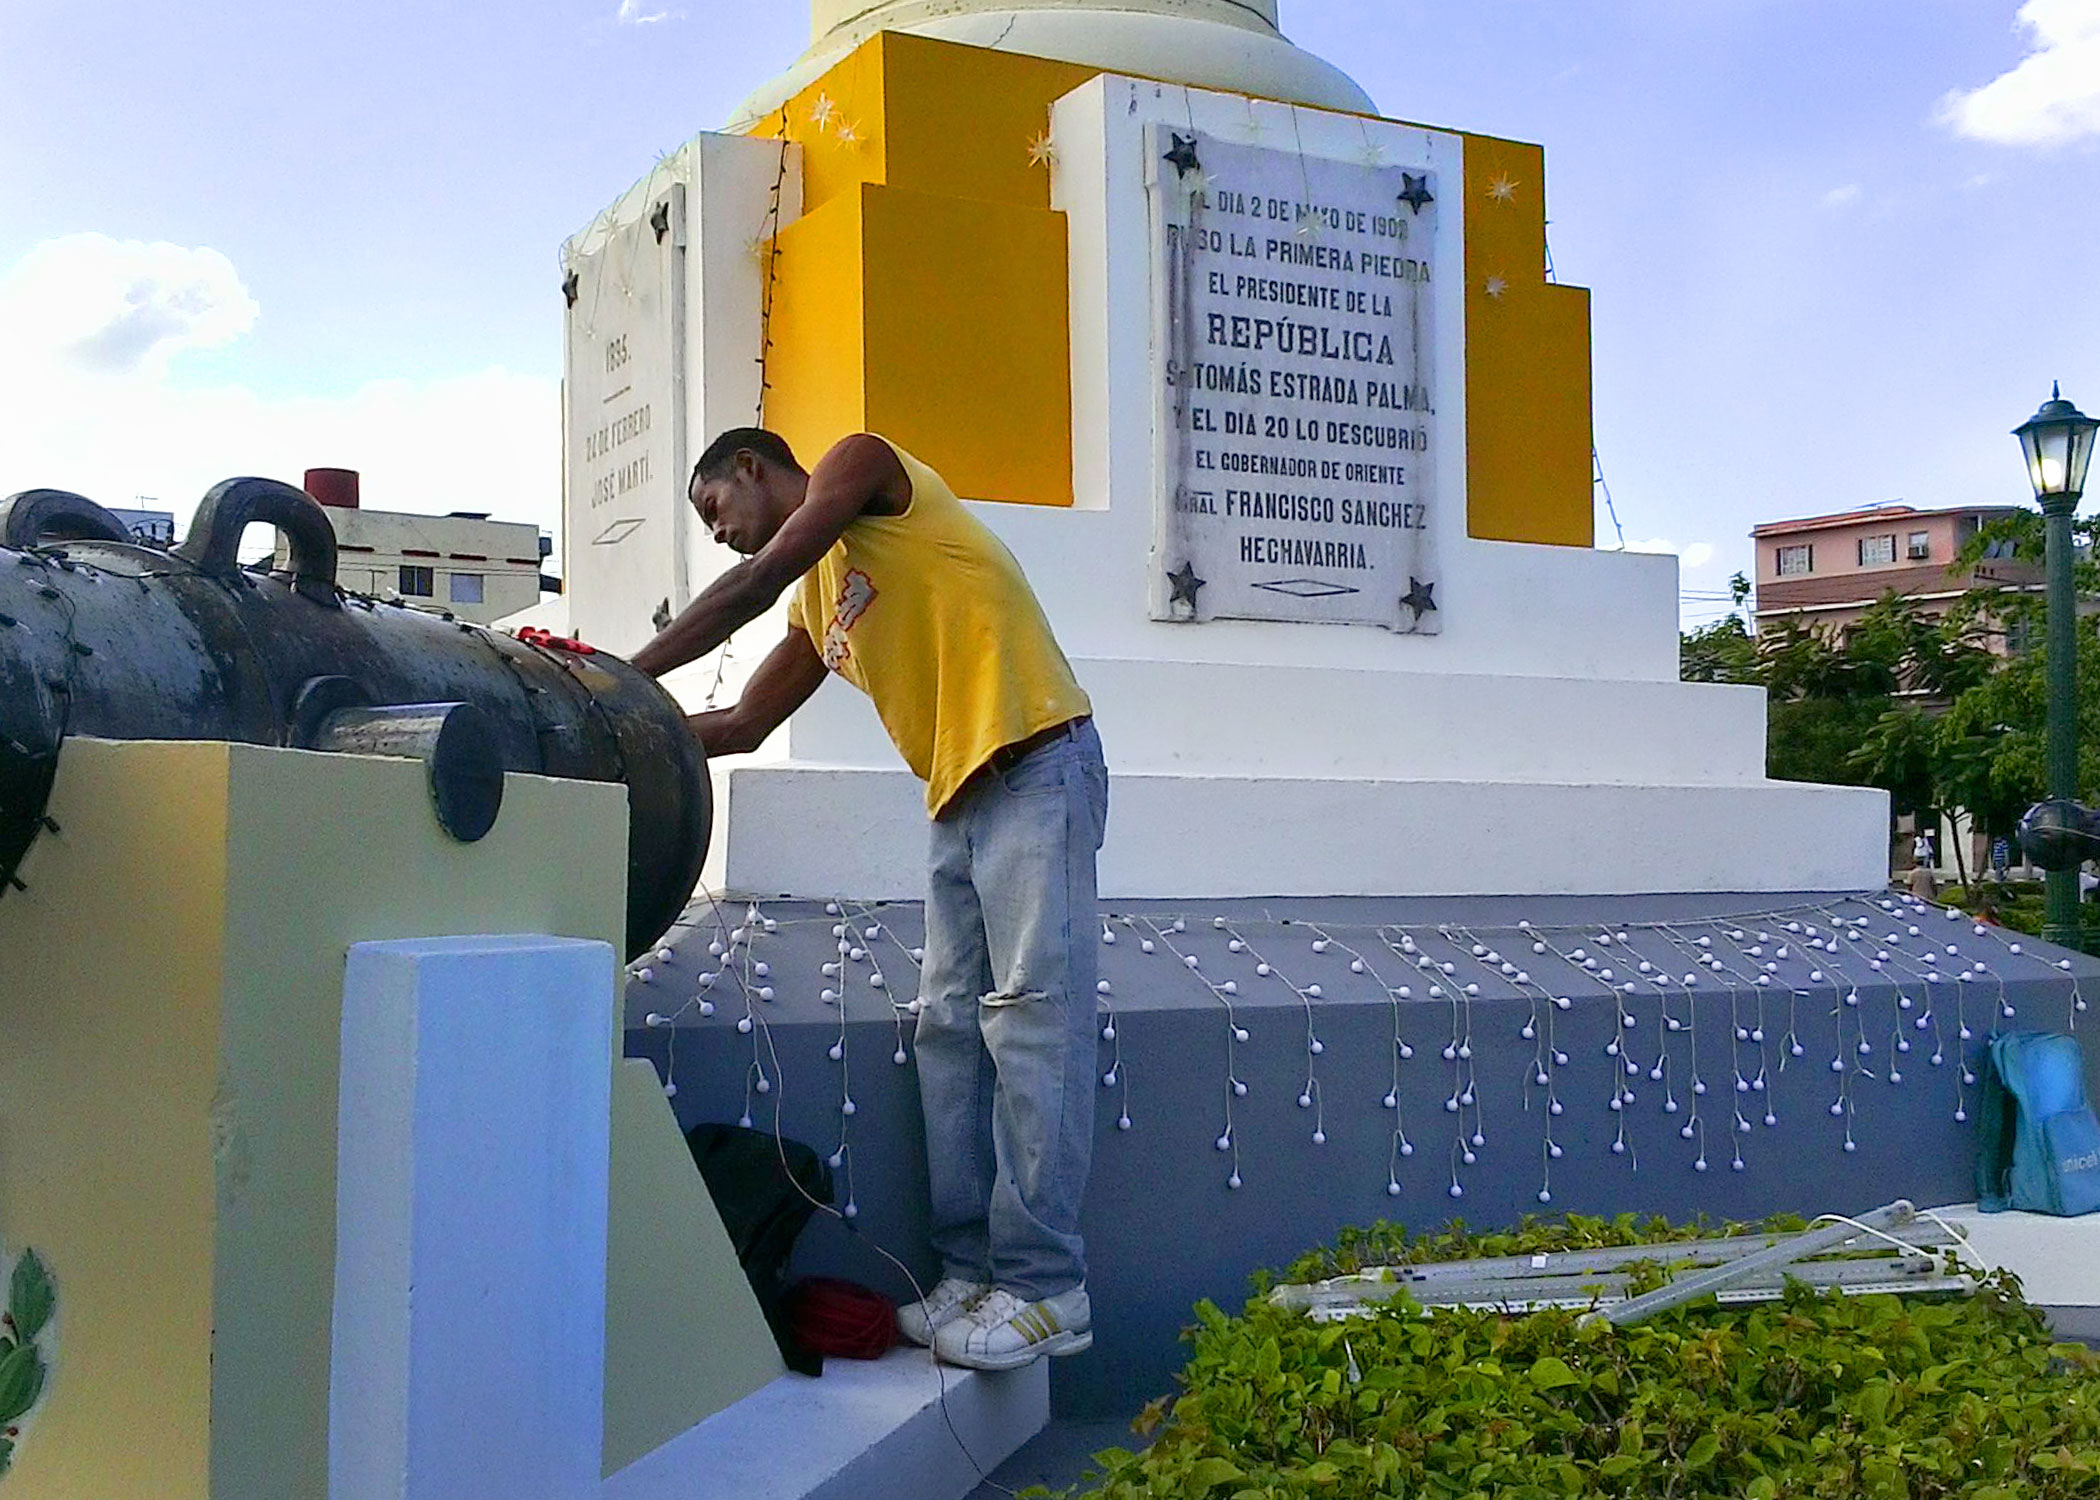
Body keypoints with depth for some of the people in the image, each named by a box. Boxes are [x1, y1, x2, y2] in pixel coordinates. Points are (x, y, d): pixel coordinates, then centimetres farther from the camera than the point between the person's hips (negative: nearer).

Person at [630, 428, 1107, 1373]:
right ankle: (971, 1270, 5)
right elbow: (743, 725, 24)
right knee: (951, 1030, 3)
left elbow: (756, 583, -11)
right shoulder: (817, 603, 23)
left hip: (1035, 769, -9)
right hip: (957, 803, 9)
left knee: (1030, 1019, -12)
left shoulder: (859, 465, 1)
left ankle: (1045, 1288, -12)